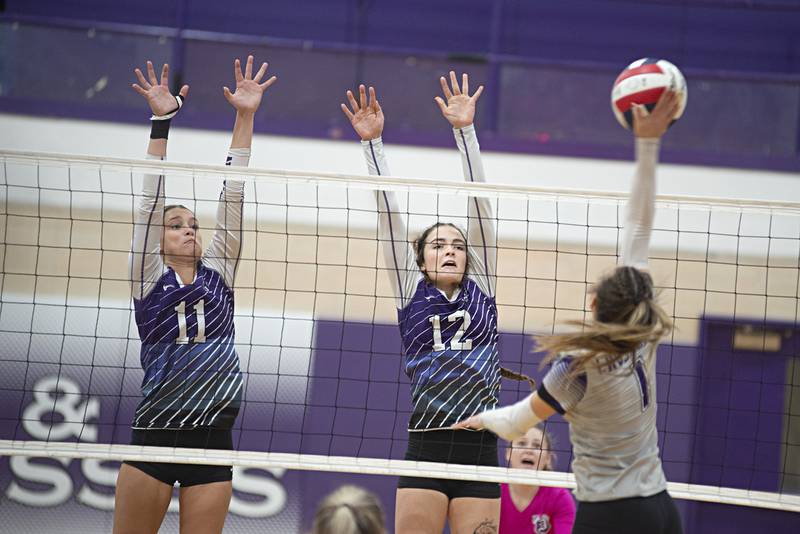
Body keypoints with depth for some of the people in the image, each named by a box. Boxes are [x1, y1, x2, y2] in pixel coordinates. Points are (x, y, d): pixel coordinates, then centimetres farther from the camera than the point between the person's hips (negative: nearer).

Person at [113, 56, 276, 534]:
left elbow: (232, 198, 6)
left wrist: (245, 117, 2)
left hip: (212, 439, 3)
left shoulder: (217, 274, 11)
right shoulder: (150, 279, 4)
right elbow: (152, 199, -2)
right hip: (155, 436, -3)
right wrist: (162, 121, -8)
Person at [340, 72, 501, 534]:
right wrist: (372, 142, 1)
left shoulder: (481, 291, 11)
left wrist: (465, 130, 4)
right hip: (426, 449, -1)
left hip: (479, 450, 1)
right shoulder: (412, 294, 9)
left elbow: (479, 204, 7)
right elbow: (389, 213, 5)